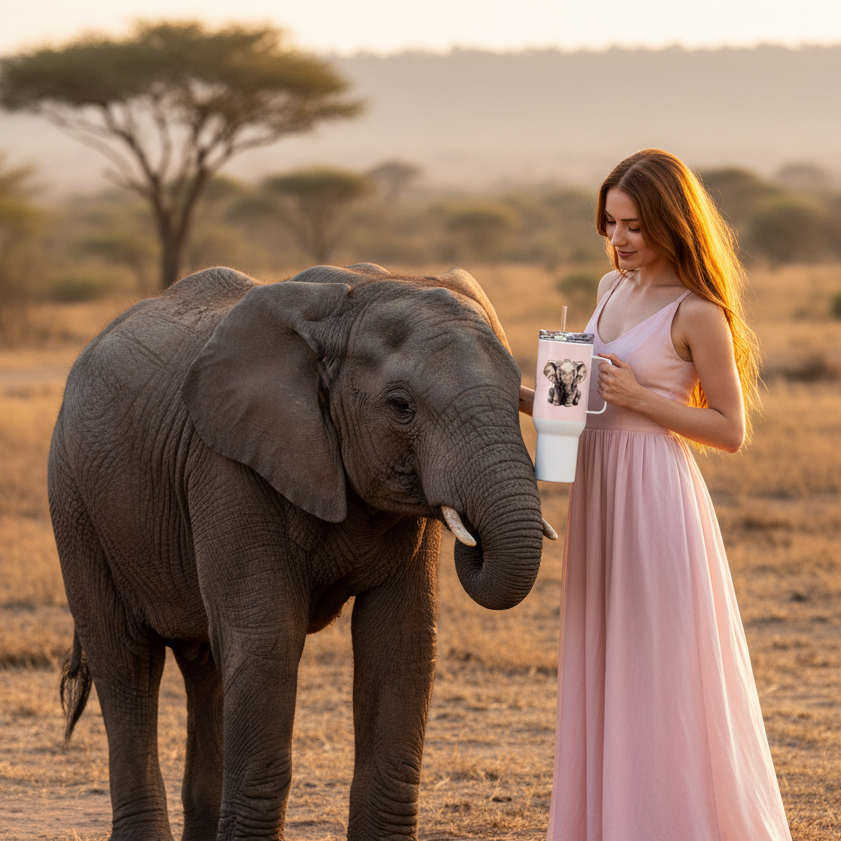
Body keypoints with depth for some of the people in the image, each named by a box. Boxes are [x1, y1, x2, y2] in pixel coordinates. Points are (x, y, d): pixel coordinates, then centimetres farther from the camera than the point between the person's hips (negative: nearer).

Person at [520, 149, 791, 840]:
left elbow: (731, 430, -10)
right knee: (602, 675, 12)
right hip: (600, 497, 8)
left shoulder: (697, 315, -12)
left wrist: (642, 397, -18)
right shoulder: (614, 289, 11)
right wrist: (521, 398, 5)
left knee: (661, 677, -2)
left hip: (656, 499, -8)